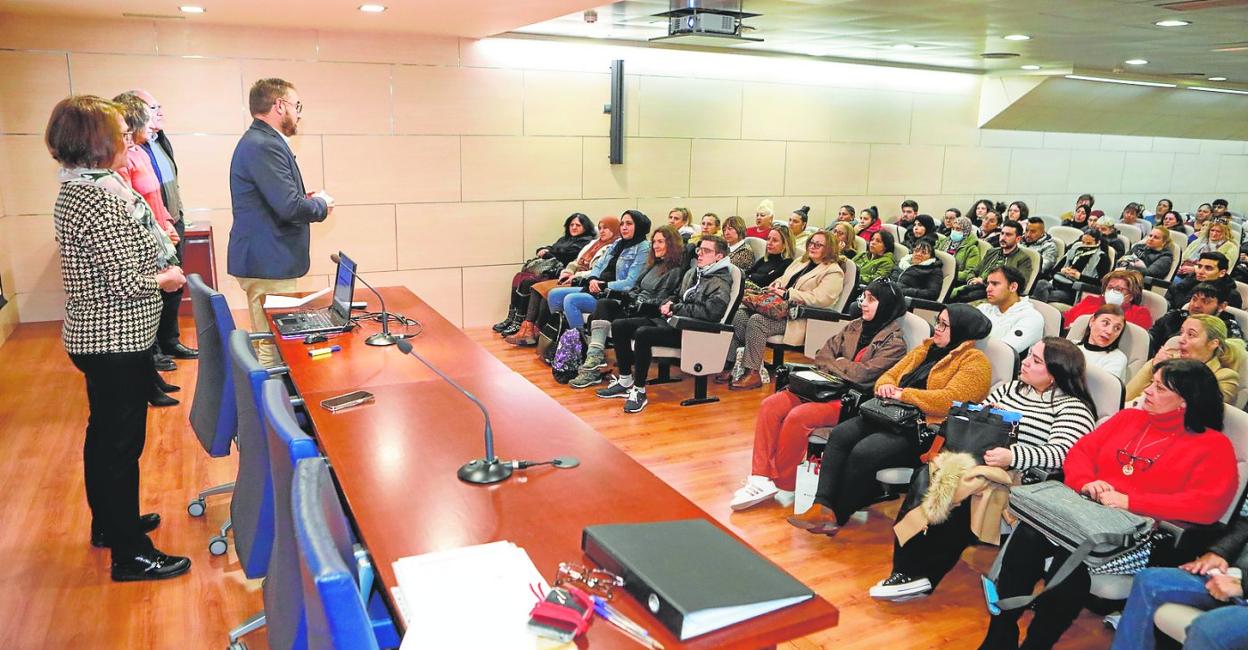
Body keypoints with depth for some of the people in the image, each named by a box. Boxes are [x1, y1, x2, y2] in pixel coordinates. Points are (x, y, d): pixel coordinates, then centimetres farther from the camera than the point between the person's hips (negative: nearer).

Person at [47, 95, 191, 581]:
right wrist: (166, 279, -8)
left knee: (104, 433, 22)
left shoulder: (73, 192, 8)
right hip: (117, 343, -10)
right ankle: (130, 554, 12)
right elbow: (127, 282, -25)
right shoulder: (100, 201, -24)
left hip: (91, 336, 10)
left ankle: (109, 523, 39)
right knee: (123, 441, 0)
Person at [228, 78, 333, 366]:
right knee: (274, 348, -5)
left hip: (266, 260, 11)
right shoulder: (264, 146, -18)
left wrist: (306, 199, 8)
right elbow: (290, 207, -25)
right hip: (269, 265, -11)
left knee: (268, 343, 19)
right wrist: (321, 205, -6)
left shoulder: (260, 141, 15)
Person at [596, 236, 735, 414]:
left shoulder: (721, 283, -8)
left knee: (642, 333, -32)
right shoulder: (692, 273, 18)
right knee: (619, 325, -2)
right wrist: (667, 305, 5)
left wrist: (675, 308, -14)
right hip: (670, 320, 9)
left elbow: (710, 312, -23)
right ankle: (625, 382, 4)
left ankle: (639, 391, -21)